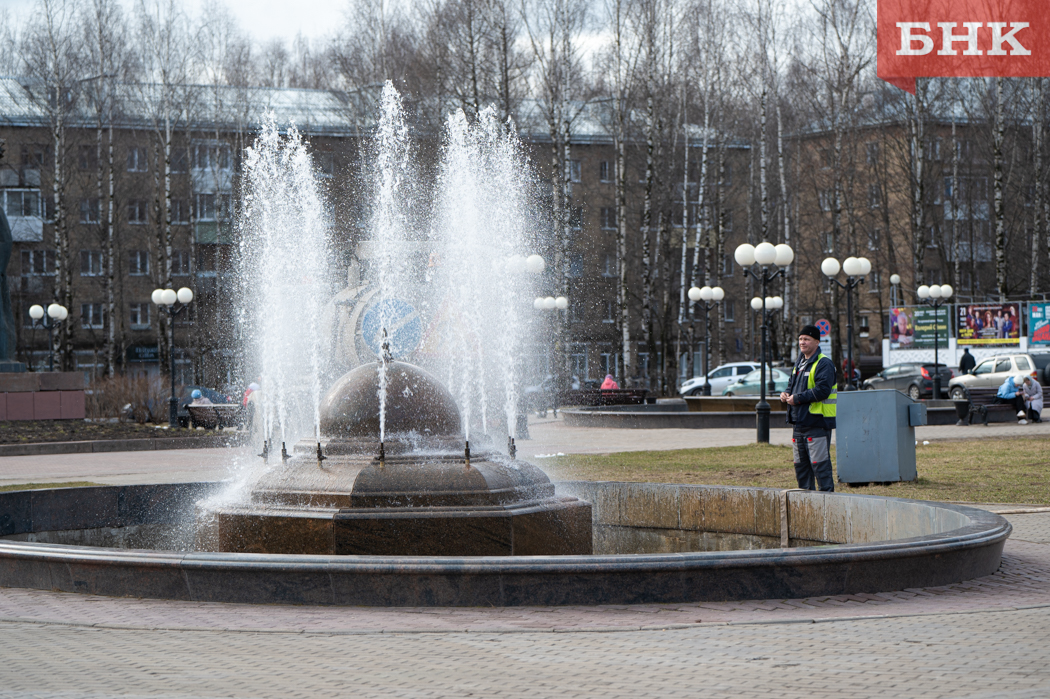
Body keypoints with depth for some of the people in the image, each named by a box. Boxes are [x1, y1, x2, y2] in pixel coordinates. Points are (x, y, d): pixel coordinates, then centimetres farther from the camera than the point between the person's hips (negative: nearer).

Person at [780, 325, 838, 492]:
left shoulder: (824, 364, -11)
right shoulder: (799, 364, 18)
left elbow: (822, 390, -22)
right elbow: (792, 385, 29)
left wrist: (797, 398, -19)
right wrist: (786, 394, 6)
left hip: (817, 423, -9)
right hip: (799, 424, 9)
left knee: (820, 464, -9)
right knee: (800, 465, 14)